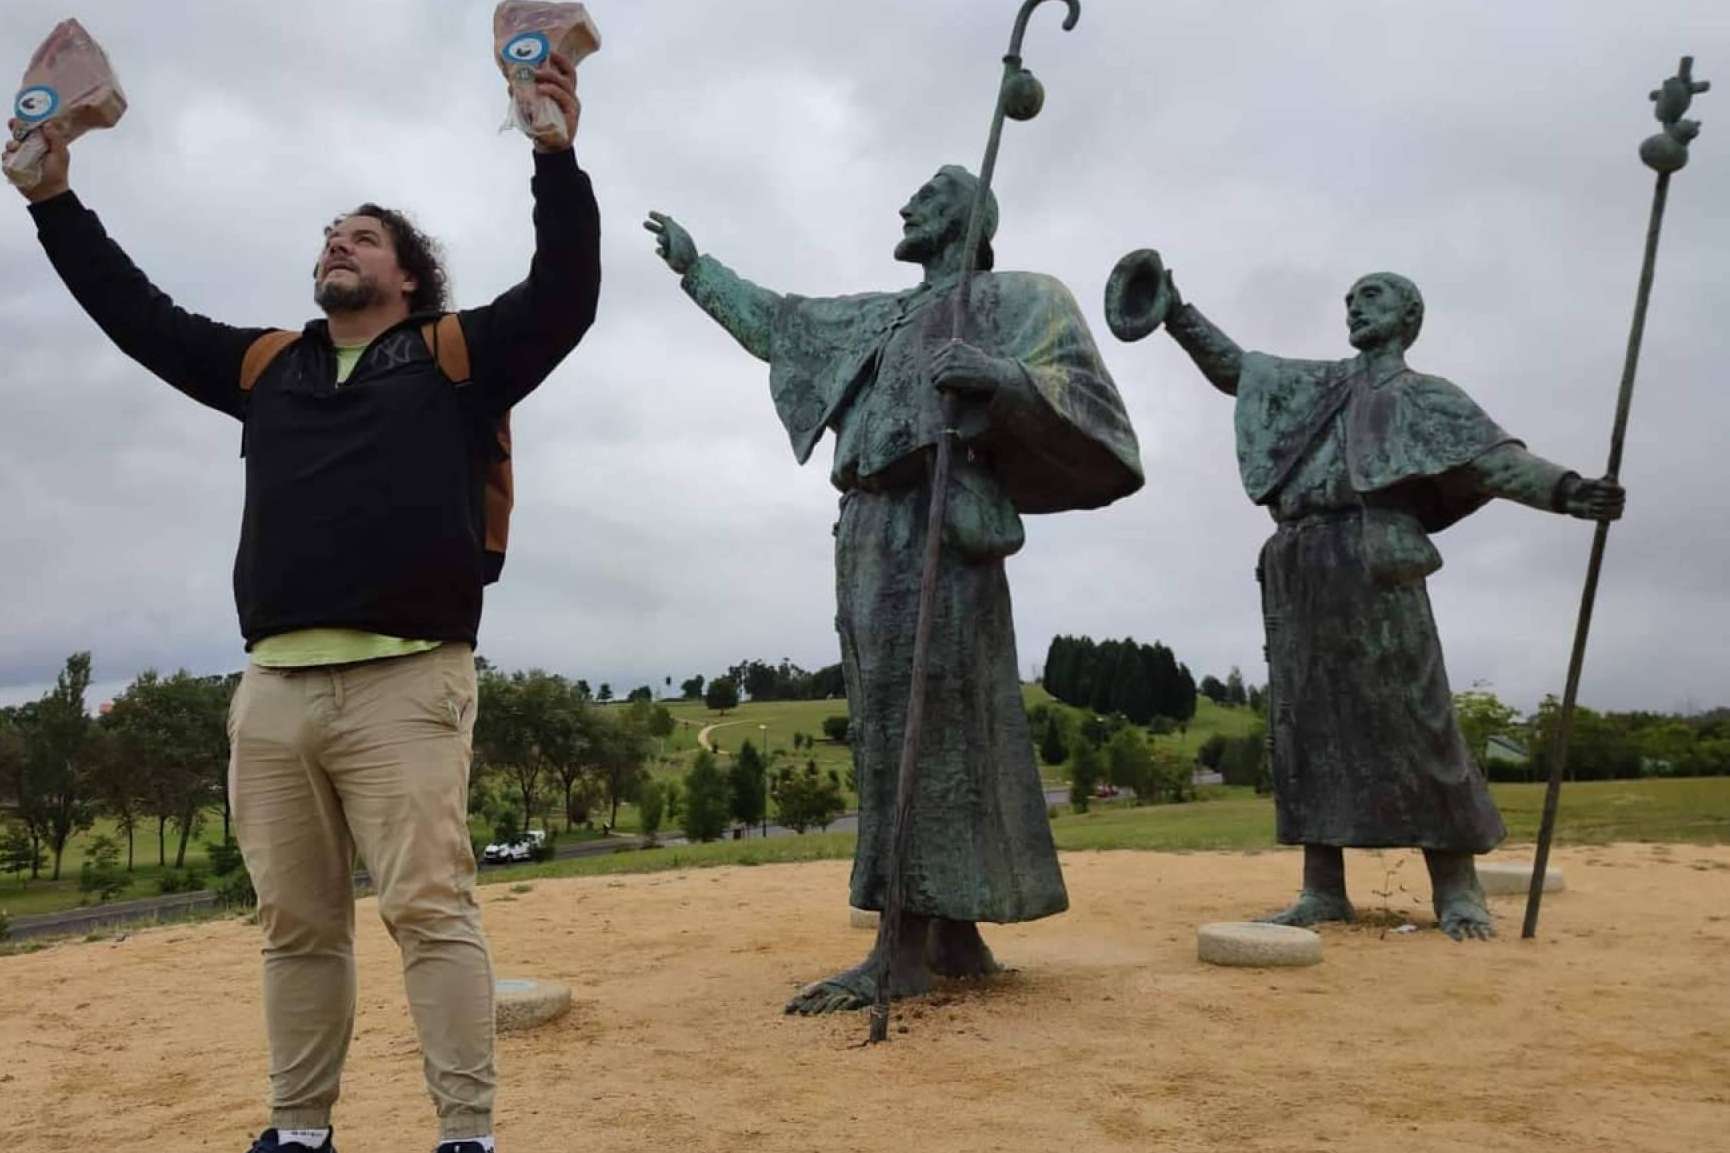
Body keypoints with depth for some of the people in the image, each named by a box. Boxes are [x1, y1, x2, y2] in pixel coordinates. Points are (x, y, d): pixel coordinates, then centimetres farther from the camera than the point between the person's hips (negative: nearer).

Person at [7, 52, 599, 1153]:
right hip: (274, 689, 6)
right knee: (297, 925, 11)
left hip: (404, 684, -5)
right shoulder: (267, 366, 23)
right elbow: (139, 315, 29)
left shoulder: (456, 357, 9)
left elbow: (565, 294, -3)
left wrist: (556, 156, -13)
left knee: (431, 909, -8)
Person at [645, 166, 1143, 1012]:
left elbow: (1081, 391, -8)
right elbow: (774, 322, 39)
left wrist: (1000, 376, -26)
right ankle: (955, 934, 9)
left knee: (922, 726, -13)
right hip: (868, 533, 8)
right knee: (893, 729, 4)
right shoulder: (878, 318, 28)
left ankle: (911, 943, -12)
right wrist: (696, 267, 45)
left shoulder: (1011, 297, 6)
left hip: (934, 529, -8)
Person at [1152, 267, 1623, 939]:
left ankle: (1456, 888, 0)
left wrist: (1565, 491, -21)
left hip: (1372, 563, -5)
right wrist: (1177, 314, 22)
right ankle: (1323, 889, 5)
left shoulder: (1424, 397, 11)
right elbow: (1233, 370, 30)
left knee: (1409, 719, -7)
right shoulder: (1317, 385, 27)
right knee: (1305, 724, 1)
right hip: (1297, 570, 5)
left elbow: (1496, 460, -3)